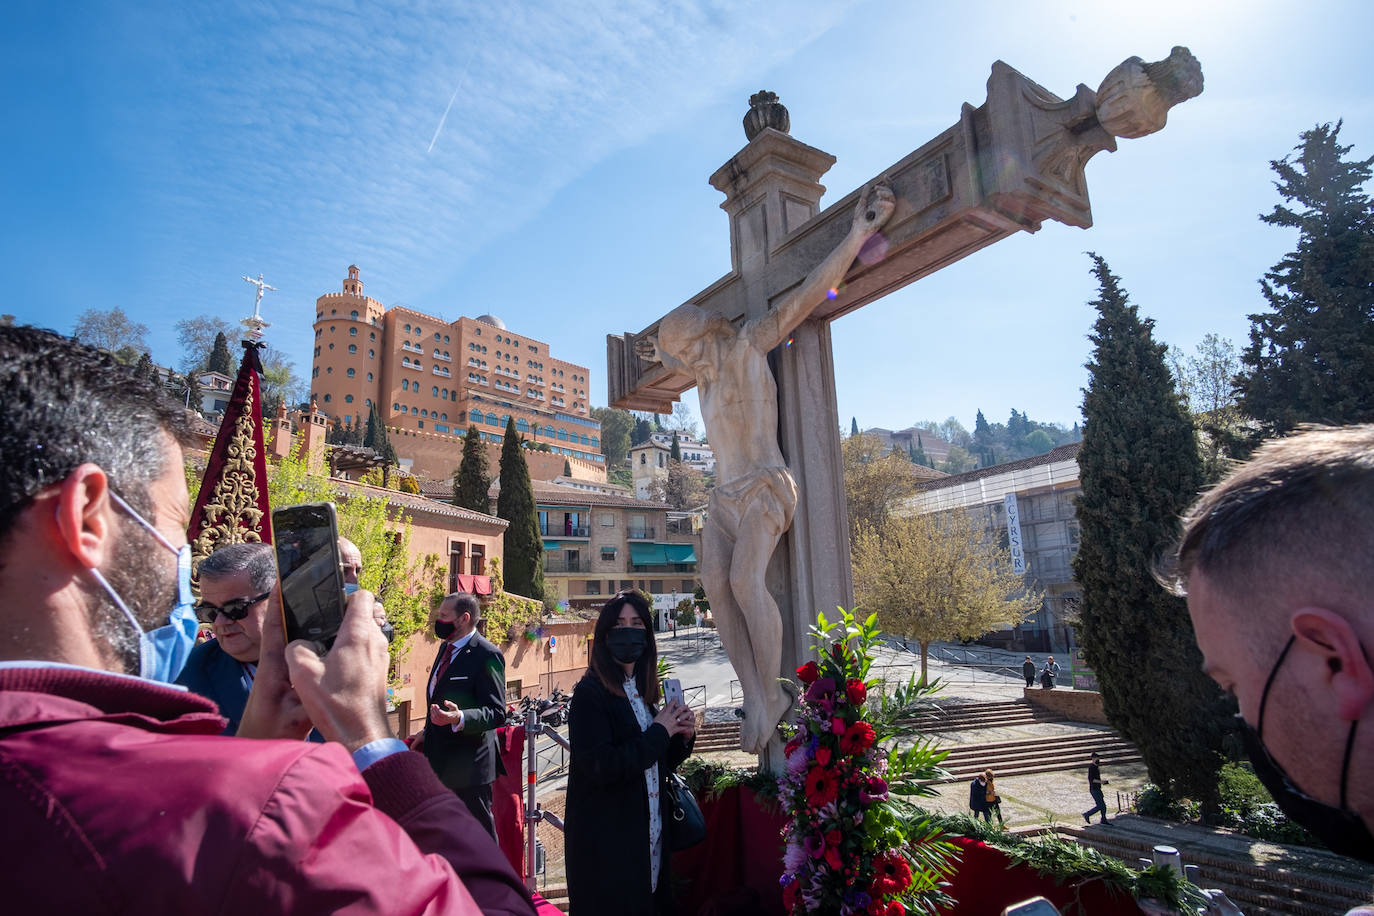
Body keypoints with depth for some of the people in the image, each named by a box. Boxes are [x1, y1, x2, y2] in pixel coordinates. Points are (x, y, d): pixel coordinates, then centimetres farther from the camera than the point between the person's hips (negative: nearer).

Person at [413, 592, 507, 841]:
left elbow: (496, 713, -24)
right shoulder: (446, 647, 8)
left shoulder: (487, 655, -20)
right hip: (441, 759, 9)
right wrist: (428, 732, 21)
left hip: (469, 762, -9)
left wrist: (460, 718, -39)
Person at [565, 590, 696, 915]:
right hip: (607, 846, -7)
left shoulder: (642, 690, 8)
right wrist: (659, 732, -19)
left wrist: (682, 736, -5)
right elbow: (599, 767, -24)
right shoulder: (590, 692, -15)